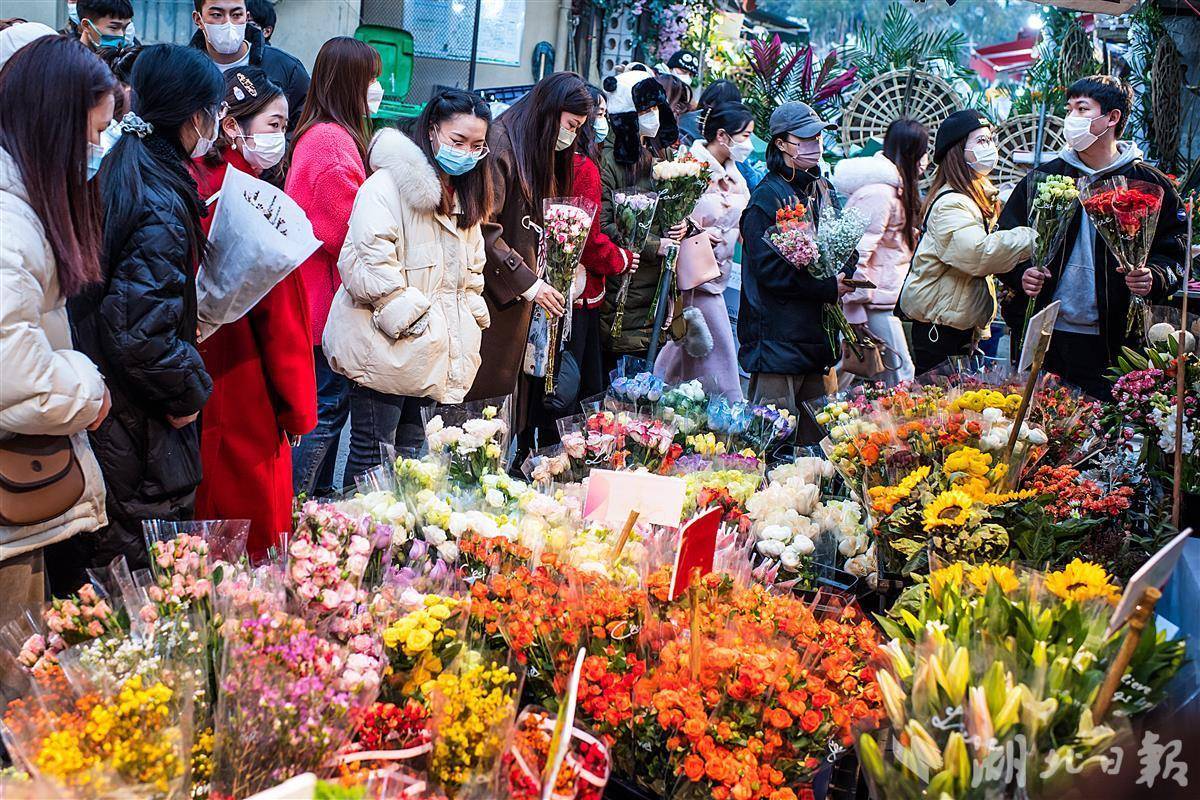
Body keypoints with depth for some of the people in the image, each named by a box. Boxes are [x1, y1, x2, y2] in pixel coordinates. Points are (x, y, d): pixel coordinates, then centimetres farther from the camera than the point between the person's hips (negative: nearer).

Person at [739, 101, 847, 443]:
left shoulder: (821, 190, 15)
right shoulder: (767, 196, -9)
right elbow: (769, 268, -16)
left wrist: (842, 278, 3)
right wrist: (828, 288, -17)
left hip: (816, 335, 8)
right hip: (778, 336, -8)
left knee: (816, 436, 10)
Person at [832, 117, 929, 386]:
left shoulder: (893, 186, 16)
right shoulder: (879, 190, -17)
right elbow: (859, 250, -21)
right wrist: (856, 311, -21)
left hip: (886, 300, 10)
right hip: (875, 301, -10)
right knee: (900, 375, -9)